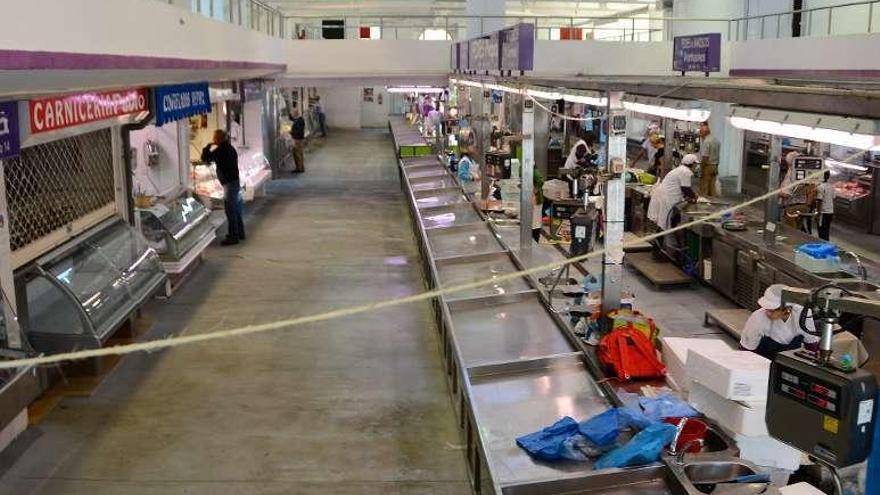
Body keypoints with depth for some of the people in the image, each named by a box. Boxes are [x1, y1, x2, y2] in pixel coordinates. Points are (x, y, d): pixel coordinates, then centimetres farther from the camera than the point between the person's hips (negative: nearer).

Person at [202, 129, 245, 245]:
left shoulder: (221, 150, -17)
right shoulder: (230, 148, 13)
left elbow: (205, 158, -13)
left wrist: (208, 147, 1)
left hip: (229, 183, -10)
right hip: (235, 182, 10)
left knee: (231, 211, -6)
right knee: (236, 210, 17)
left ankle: (233, 236, -3)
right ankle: (239, 233, 25)